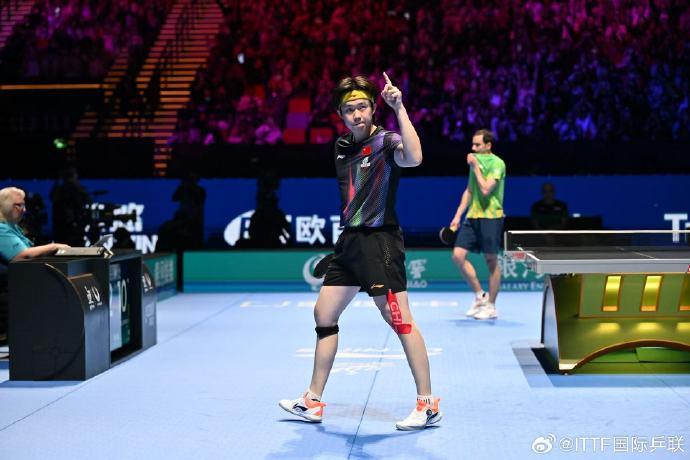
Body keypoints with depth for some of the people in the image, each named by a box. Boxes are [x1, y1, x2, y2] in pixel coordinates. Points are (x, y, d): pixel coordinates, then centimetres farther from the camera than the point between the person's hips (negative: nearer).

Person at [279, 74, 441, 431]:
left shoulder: (386, 141, -10)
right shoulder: (342, 147, 12)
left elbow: (413, 158, -34)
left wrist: (399, 109, -34)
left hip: (379, 240, -8)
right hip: (349, 240, 8)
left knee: (399, 320, -10)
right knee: (324, 315, 11)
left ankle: (428, 405, 0)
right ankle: (312, 402, 22)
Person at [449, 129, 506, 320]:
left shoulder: (497, 163, -8)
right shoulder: (475, 160, 15)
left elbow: (485, 190, -19)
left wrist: (475, 167, -12)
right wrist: (458, 216, 15)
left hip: (491, 217, -7)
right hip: (472, 216, 7)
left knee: (491, 261, 0)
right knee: (458, 256, -3)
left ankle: (491, 306, 10)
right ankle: (480, 296, 11)